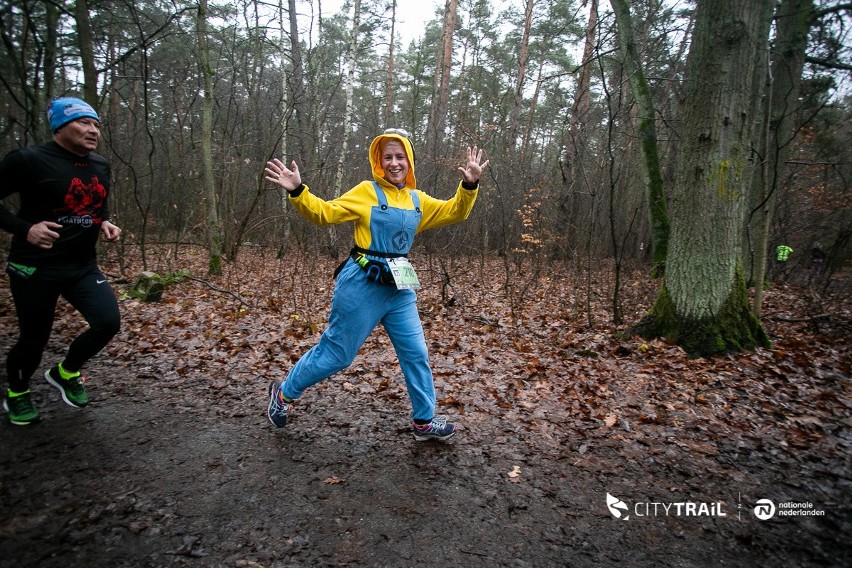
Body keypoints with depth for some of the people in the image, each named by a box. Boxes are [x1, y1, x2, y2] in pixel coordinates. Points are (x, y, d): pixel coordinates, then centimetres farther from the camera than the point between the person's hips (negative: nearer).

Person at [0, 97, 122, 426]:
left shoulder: (101, 166, 6)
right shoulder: (29, 160, -12)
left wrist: (105, 223, 3)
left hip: (84, 266, 5)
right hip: (35, 267, -5)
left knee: (108, 322, -12)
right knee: (34, 338, 7)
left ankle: (65, 373, 19)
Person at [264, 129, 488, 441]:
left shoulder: (418, 201, 10)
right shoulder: (366, 192, -7)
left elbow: (455, 212, 13)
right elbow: (325, 212, -10)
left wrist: (469, 185, -2)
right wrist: (297, 191, -25)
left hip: (400, 288, 6)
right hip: (362, 286, -6)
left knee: (416, 353, 9)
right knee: (336, 353, 5)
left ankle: (424, 421, 26)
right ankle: (283, 393, 30)